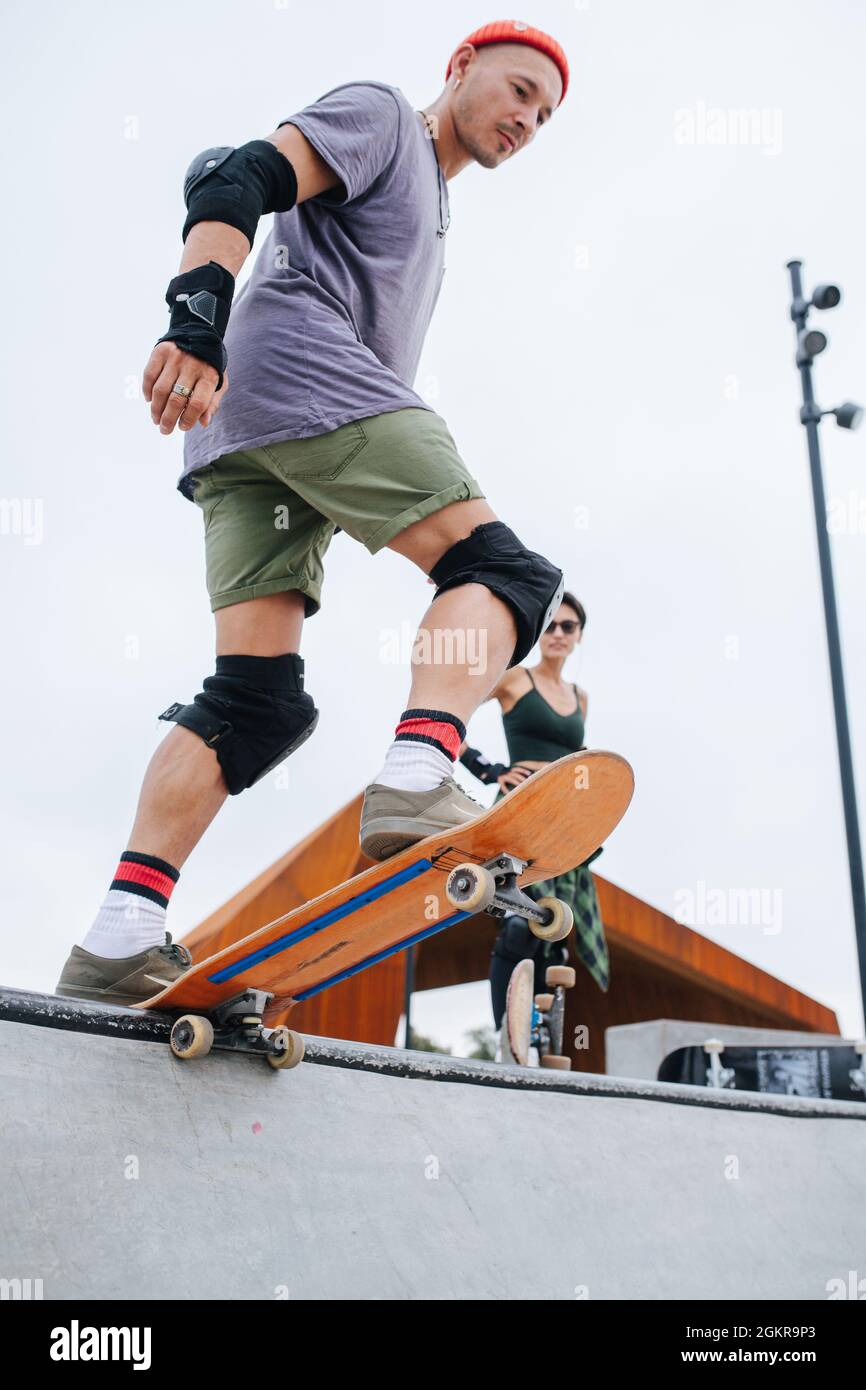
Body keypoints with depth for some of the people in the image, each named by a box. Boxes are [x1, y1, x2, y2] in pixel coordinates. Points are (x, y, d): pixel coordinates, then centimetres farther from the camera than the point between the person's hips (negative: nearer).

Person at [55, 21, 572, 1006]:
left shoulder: (422, 209, 38)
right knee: (499, 569, -14)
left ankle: (118, 943, -13)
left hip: (241, 441, 8)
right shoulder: (379, 114, 12)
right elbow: (238, 180, -7)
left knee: (257, 697, -6)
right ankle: (417, 782, -35)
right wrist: (197, 315, -24)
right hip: (294, 366, -8)